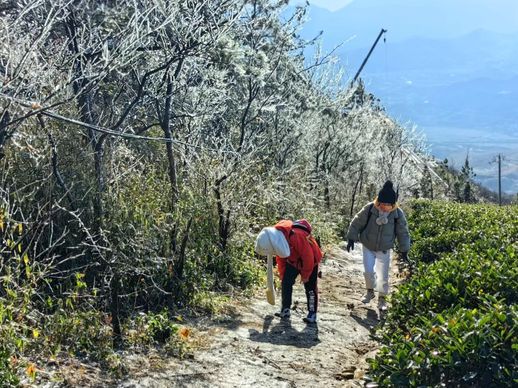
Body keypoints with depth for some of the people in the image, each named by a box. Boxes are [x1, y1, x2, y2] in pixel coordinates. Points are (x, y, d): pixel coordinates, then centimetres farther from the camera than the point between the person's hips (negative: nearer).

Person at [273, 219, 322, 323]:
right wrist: (282, 275, 3)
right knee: (285, 283, -1)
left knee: (310, 287, -4)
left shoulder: (297, 236, -40)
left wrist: (305, 275, -19)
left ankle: (312, 313, 7)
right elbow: (280, 259, 1)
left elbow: (308, 257, -30)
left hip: (310, 261, -6)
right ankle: (285, 309, 9)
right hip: (293, 261, 6)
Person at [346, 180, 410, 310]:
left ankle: (382, 298, 25)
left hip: (384, 250, 0)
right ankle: (370, 291, 20)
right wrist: (351, 238, -5)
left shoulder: (398, 214, -16)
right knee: (369, 271, -9)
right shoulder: (369, 208, -19)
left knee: (383, 276, 3)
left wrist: (404, 250, 0)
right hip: (368, 247, 0)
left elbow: (403, 233, -3)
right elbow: (357, 223, -6)